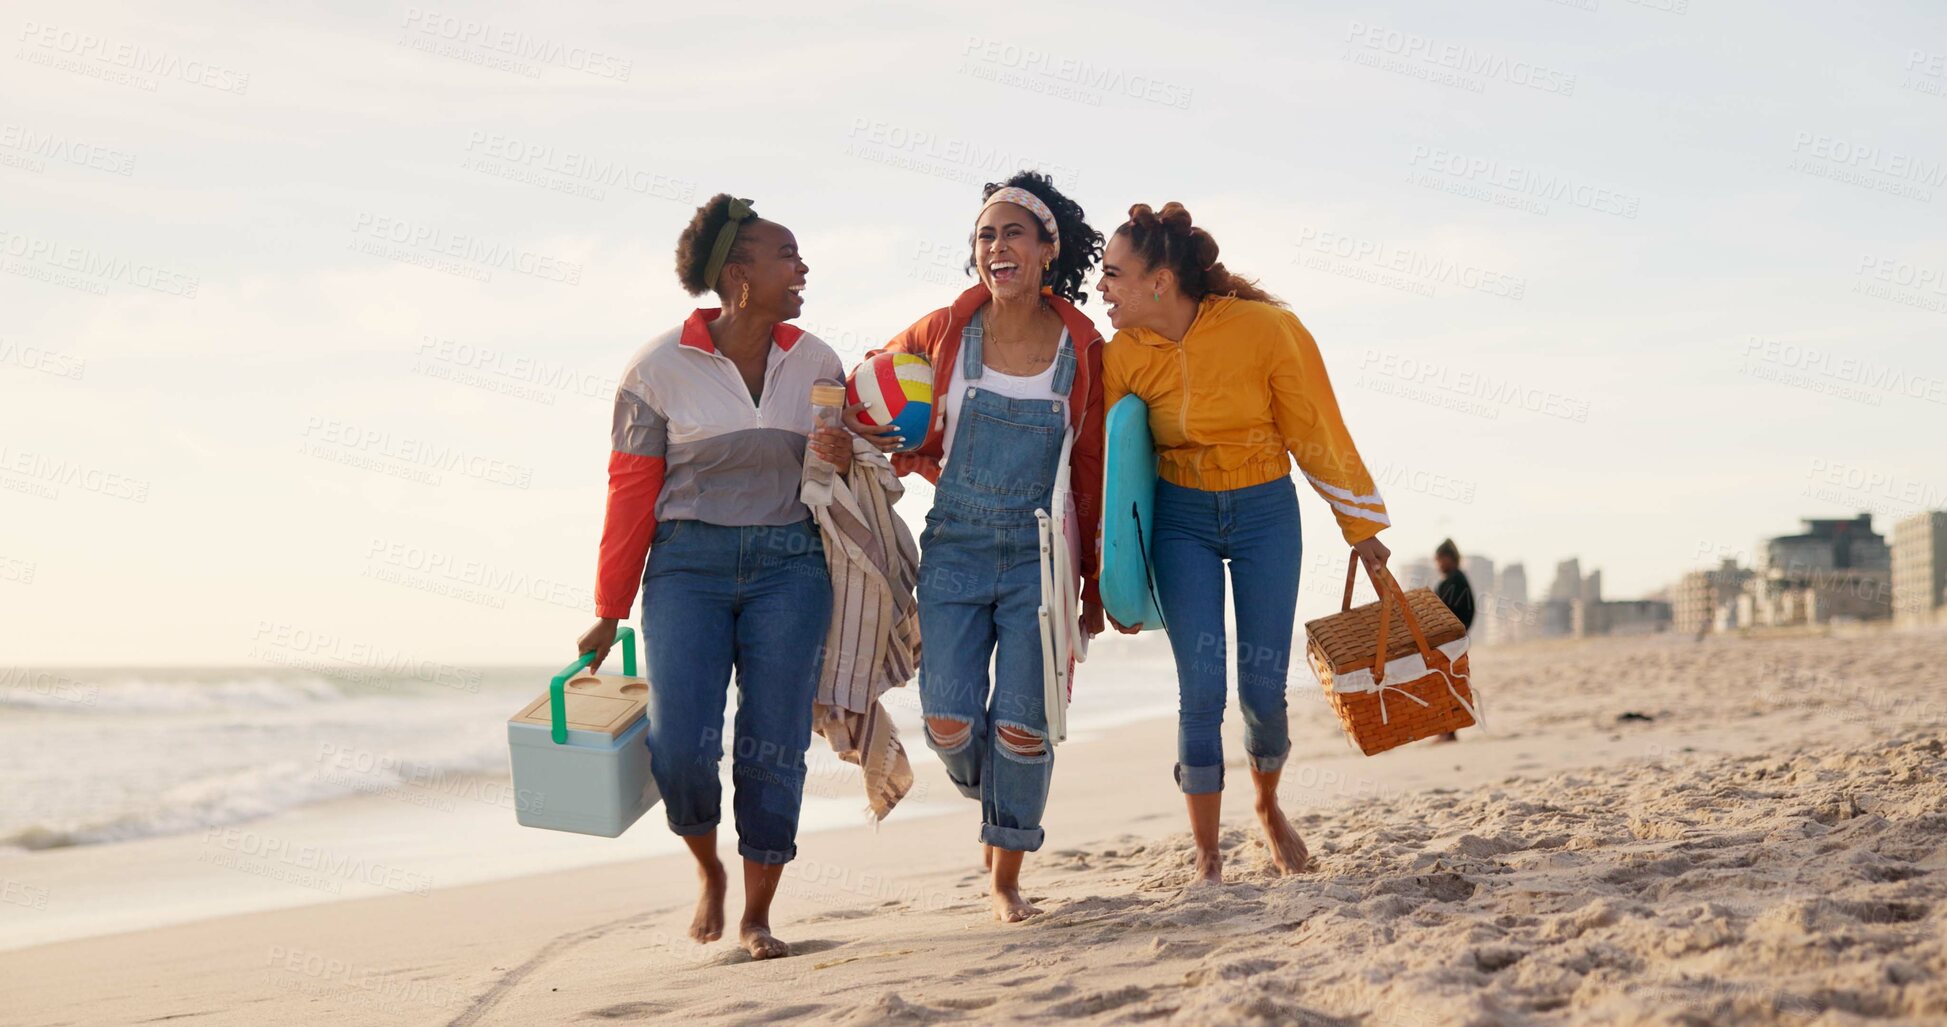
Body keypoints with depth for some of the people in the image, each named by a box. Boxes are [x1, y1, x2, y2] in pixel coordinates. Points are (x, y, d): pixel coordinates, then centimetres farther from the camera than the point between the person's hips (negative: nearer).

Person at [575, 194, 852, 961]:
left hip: (790, 566, 2)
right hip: (689, 563, -2)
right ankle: (708, 871, 19)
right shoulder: (660, 367, -5)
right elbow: (630, 492, 0)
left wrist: (845, 458, -8)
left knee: (773, 747, -1)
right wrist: (609, 612, 2)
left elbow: (842, 463, 18)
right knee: (680, 747, -11)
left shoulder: (817, 364, 4)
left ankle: (757, 916, 13)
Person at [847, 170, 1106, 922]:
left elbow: (1094, 474, 5)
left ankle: (1006, 876, 14)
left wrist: (1094, 587, 7)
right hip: (955, 549, 1)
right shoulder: (944, 334, -1)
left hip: (1039, 556, 0)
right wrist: (899, 451, -6)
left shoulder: (1083, 351, -2)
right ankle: (991, 804, 27)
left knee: (1022, 726, -4)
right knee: (949, 721, -7)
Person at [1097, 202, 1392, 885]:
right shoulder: (1125, 356, -9)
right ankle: (1207, 858, 4)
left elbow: (1316, 432, -7)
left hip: (1266, 513, -1)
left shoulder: (1264, 329, -17)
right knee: (1201, 688, -8)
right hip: (1180, 520, 1)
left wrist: (1361, 527, 1)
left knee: (1264, 689, -1)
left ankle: (1268, 808, 31)